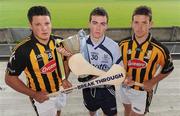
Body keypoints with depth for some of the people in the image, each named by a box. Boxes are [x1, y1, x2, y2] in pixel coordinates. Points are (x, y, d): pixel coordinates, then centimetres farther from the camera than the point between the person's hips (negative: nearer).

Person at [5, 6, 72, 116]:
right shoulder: (23, 50, -28)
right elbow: (10, 78, -17)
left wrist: (65, 78, -9)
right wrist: (33, 94, -20)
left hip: (61, 90, 5)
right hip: (42, 97, -4)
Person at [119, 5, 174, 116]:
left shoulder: (159, 49, -24)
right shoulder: (123, 44, -14)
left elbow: (168, 69, -5)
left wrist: (153, 82, -15)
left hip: (143, 92, -3)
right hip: (125, 87, 4)